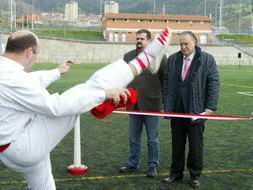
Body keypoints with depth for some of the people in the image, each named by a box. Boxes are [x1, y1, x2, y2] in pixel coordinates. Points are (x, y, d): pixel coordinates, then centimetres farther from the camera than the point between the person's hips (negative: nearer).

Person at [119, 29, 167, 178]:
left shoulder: (159, 57, -5)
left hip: (151, 105, -4)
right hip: (133, 105, 4)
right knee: (133, 139, 15)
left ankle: (153, 166, 22)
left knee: (153, 139, 8)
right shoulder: (128, 57, 8)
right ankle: (133, 164, 30)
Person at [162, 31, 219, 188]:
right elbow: (166, 85, 8)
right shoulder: (172, 59, 7)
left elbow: (214, 84, -4)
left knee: (196, 145, 8)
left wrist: (210, 107, -10)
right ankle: (176, 173, 27)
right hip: (176, 110, 3)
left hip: (197, 111, -3)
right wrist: (167, 107, 2)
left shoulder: (207, 60, -2)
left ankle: (195, 175, 23)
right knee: (177, 144, 13)